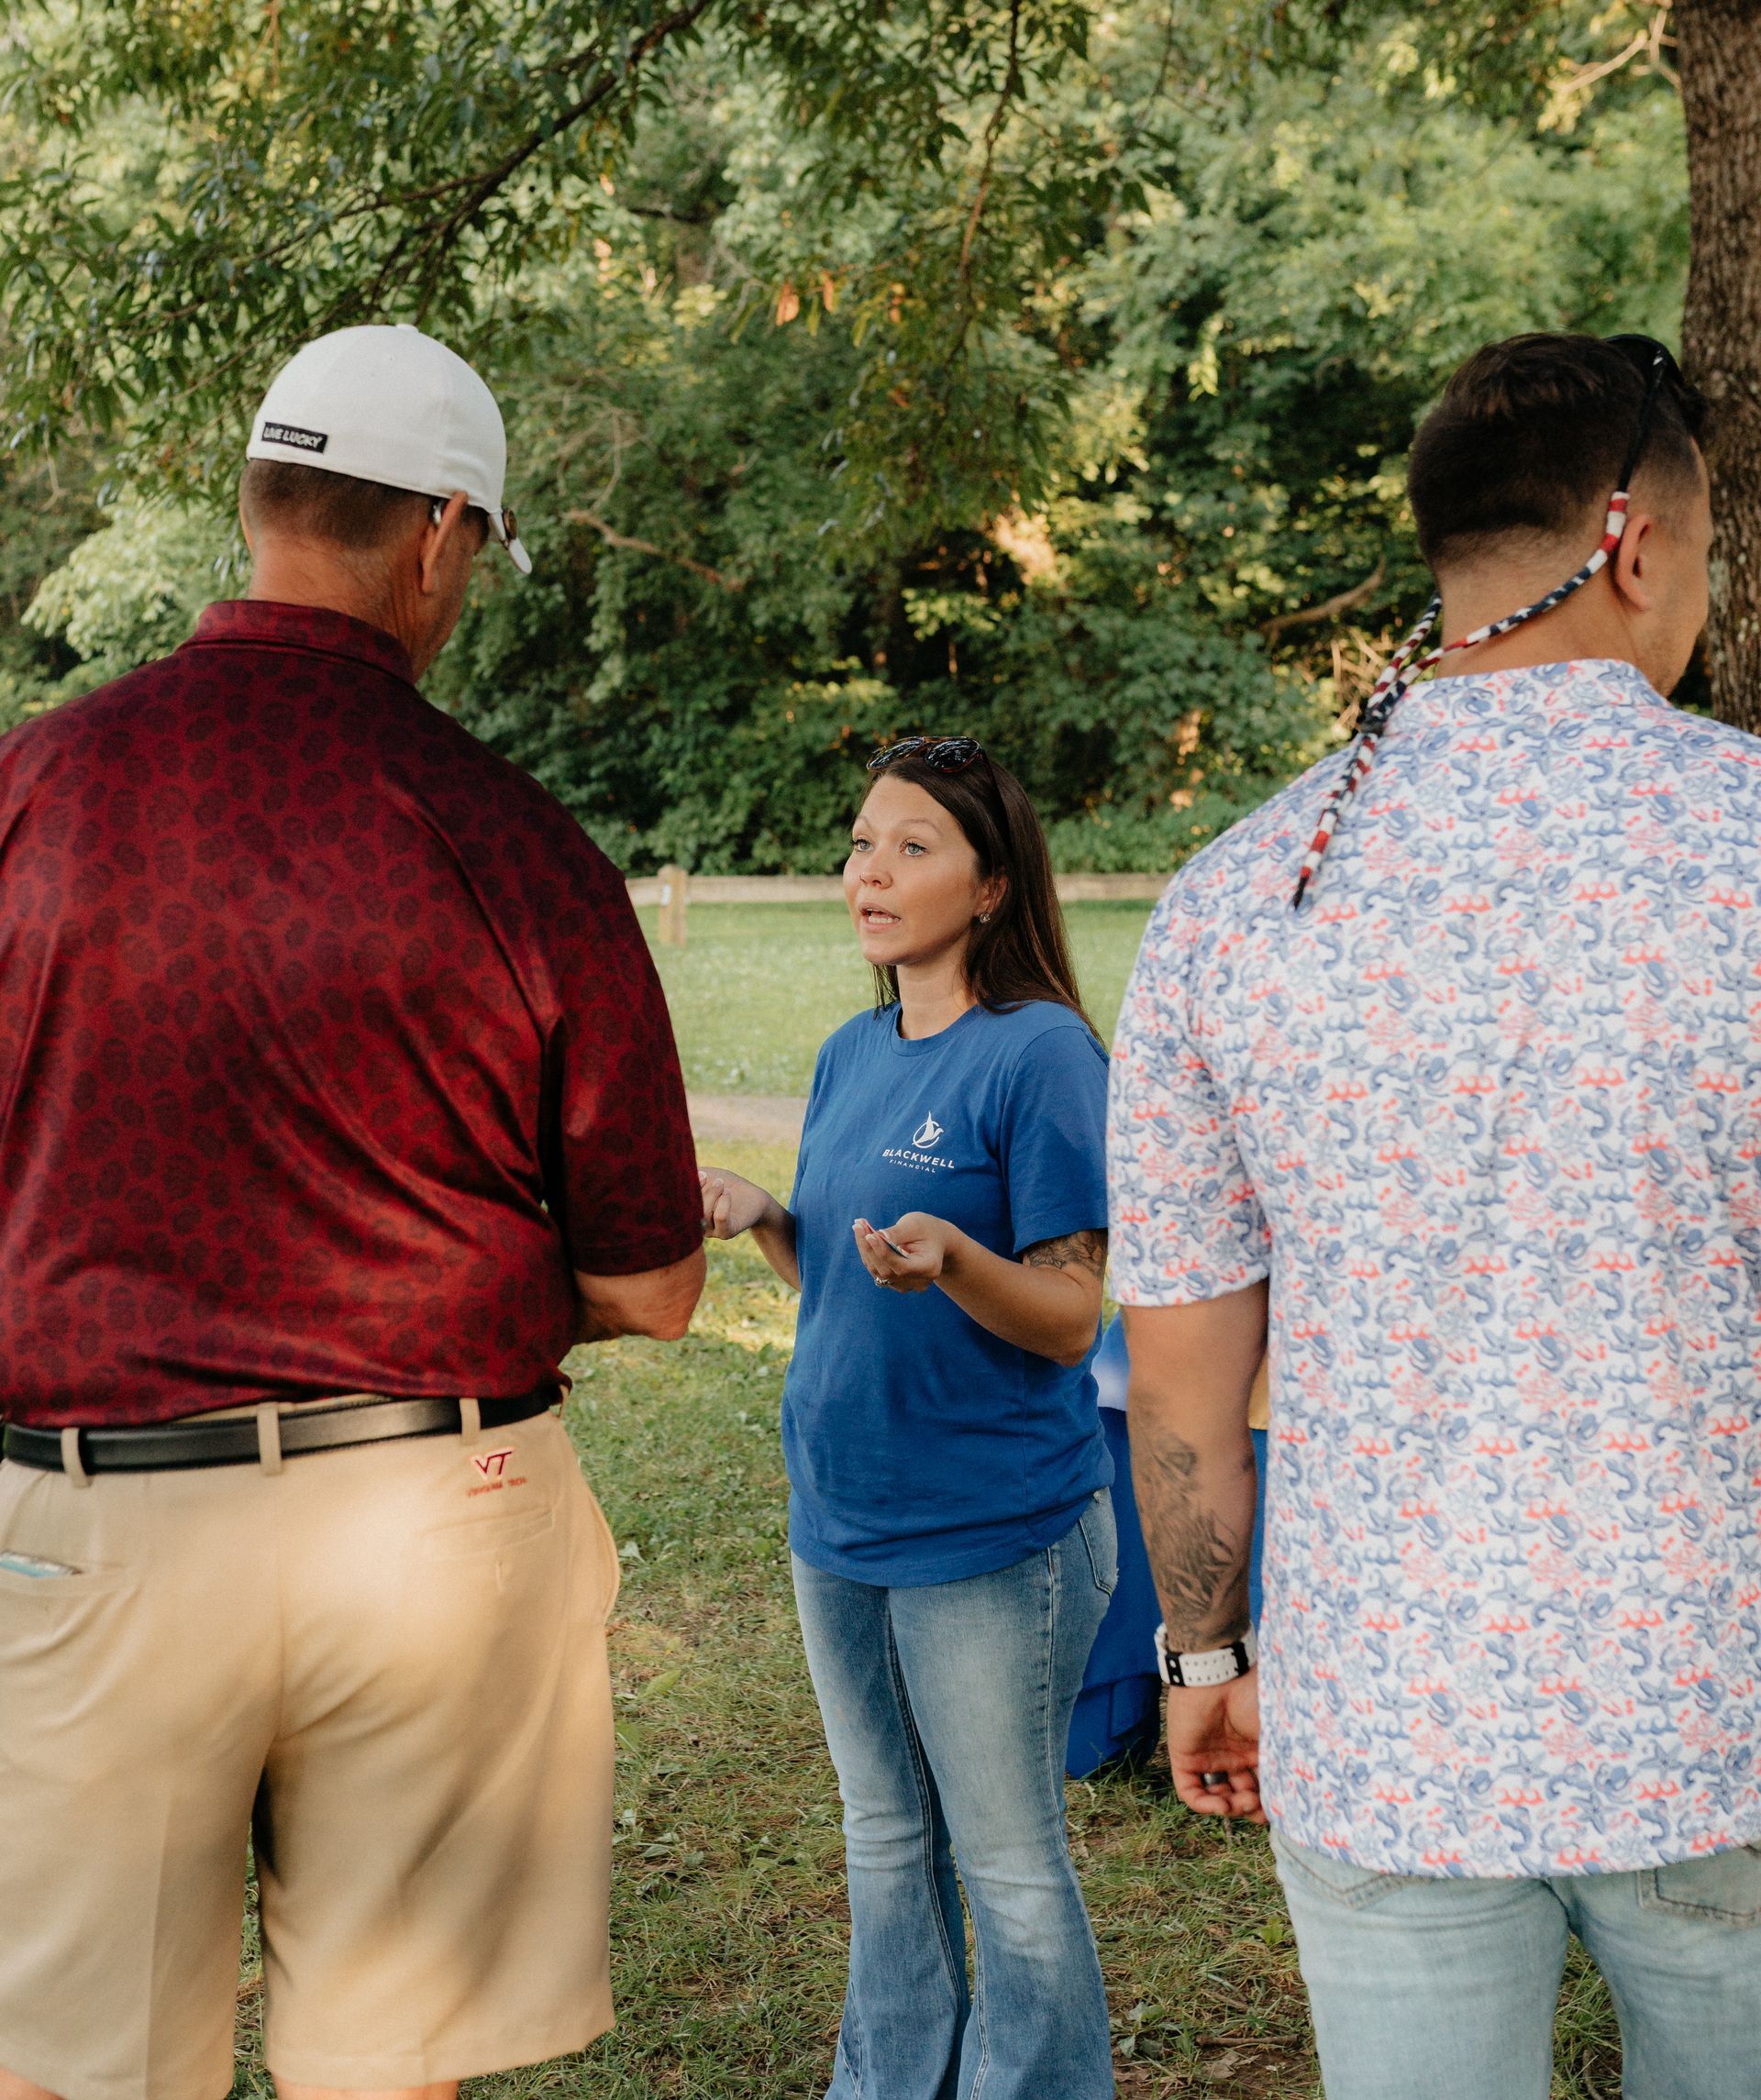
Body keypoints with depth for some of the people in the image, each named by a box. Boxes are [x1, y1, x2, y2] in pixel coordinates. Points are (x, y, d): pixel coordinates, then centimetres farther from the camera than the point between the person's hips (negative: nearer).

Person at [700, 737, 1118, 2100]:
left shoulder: (1042, 1053, -14)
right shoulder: (850, 1056, 8)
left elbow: (1070, 1320, -16)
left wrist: (949, 1258, -33)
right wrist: (763, 1218, -4)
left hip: (993, 1534, -7)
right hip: (839, 1522, 7)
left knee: (1009, 1864, 6)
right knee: (886, 1841, 19)